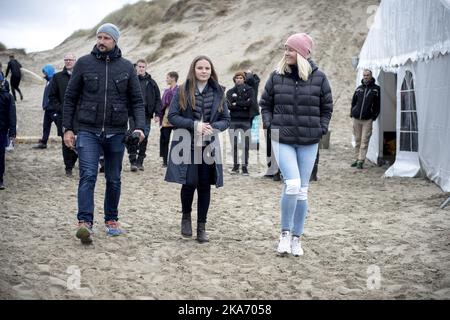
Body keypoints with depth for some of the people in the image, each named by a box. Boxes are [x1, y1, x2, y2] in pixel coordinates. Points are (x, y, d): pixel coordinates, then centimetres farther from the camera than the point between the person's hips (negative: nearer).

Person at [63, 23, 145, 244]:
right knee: (87, 176, -16)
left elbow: (136, 101, 6)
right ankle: (85, 223, -22)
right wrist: (67, 128, 0)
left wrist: (140, 127, -8)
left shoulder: (126, 67, 5)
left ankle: (111, 220, 27)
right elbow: (70, 97, 5)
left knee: (114, 179, 12)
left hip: (116, 132, 2)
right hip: (88, 132, -2)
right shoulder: (84, 63, 2)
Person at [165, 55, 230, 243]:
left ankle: (202, 227, 14)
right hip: (187, 145, -2)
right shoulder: (183, 91, 0)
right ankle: (186, 216, 21)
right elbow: (172, 116, -4)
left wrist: (213, 127, -12)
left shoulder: (218, 93, 7)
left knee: (205, 186, 3)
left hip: (208, 146, 2)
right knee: (189, 183, -8)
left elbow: (226, 119, 9)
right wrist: (194, 125, -16)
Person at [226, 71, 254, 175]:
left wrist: (236, 104, -7)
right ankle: (235, 165, 12)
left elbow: (252, 103, -8)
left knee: (246, 145, -4)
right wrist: (244, 105, -11)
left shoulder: (249, 90, 8)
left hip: (246, 121, -1)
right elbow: (229, 105, -5)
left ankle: (245, 166, 2)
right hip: (234, 121, 1)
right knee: (234, 145, 2)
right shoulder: (230, 91, 11)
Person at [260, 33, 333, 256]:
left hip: (309, 142, 1)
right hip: (282, 139, -1)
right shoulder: (277, 76, 1)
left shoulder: (318, 77, -1)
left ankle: (296, 237, 19)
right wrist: (270, 124, 2)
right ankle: (285, 233, 0)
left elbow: (326, 107, 11)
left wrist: (321, 129, 1)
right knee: (292, 184, -17)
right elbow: (265, 103, 14)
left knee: (302, 190, 7)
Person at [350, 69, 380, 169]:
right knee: (357, 140, 10)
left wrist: (374, 116, -3)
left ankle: (361, 161, -3)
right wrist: (352, 113, 8)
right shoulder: (359, 88, 11)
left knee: (364, 141, -5)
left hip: (367, 119, -3)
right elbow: (353, 102, 18)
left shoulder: (376, 89, 2)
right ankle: (357, 159, 18)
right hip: (356, 118, 4)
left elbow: (378, 104, 3)